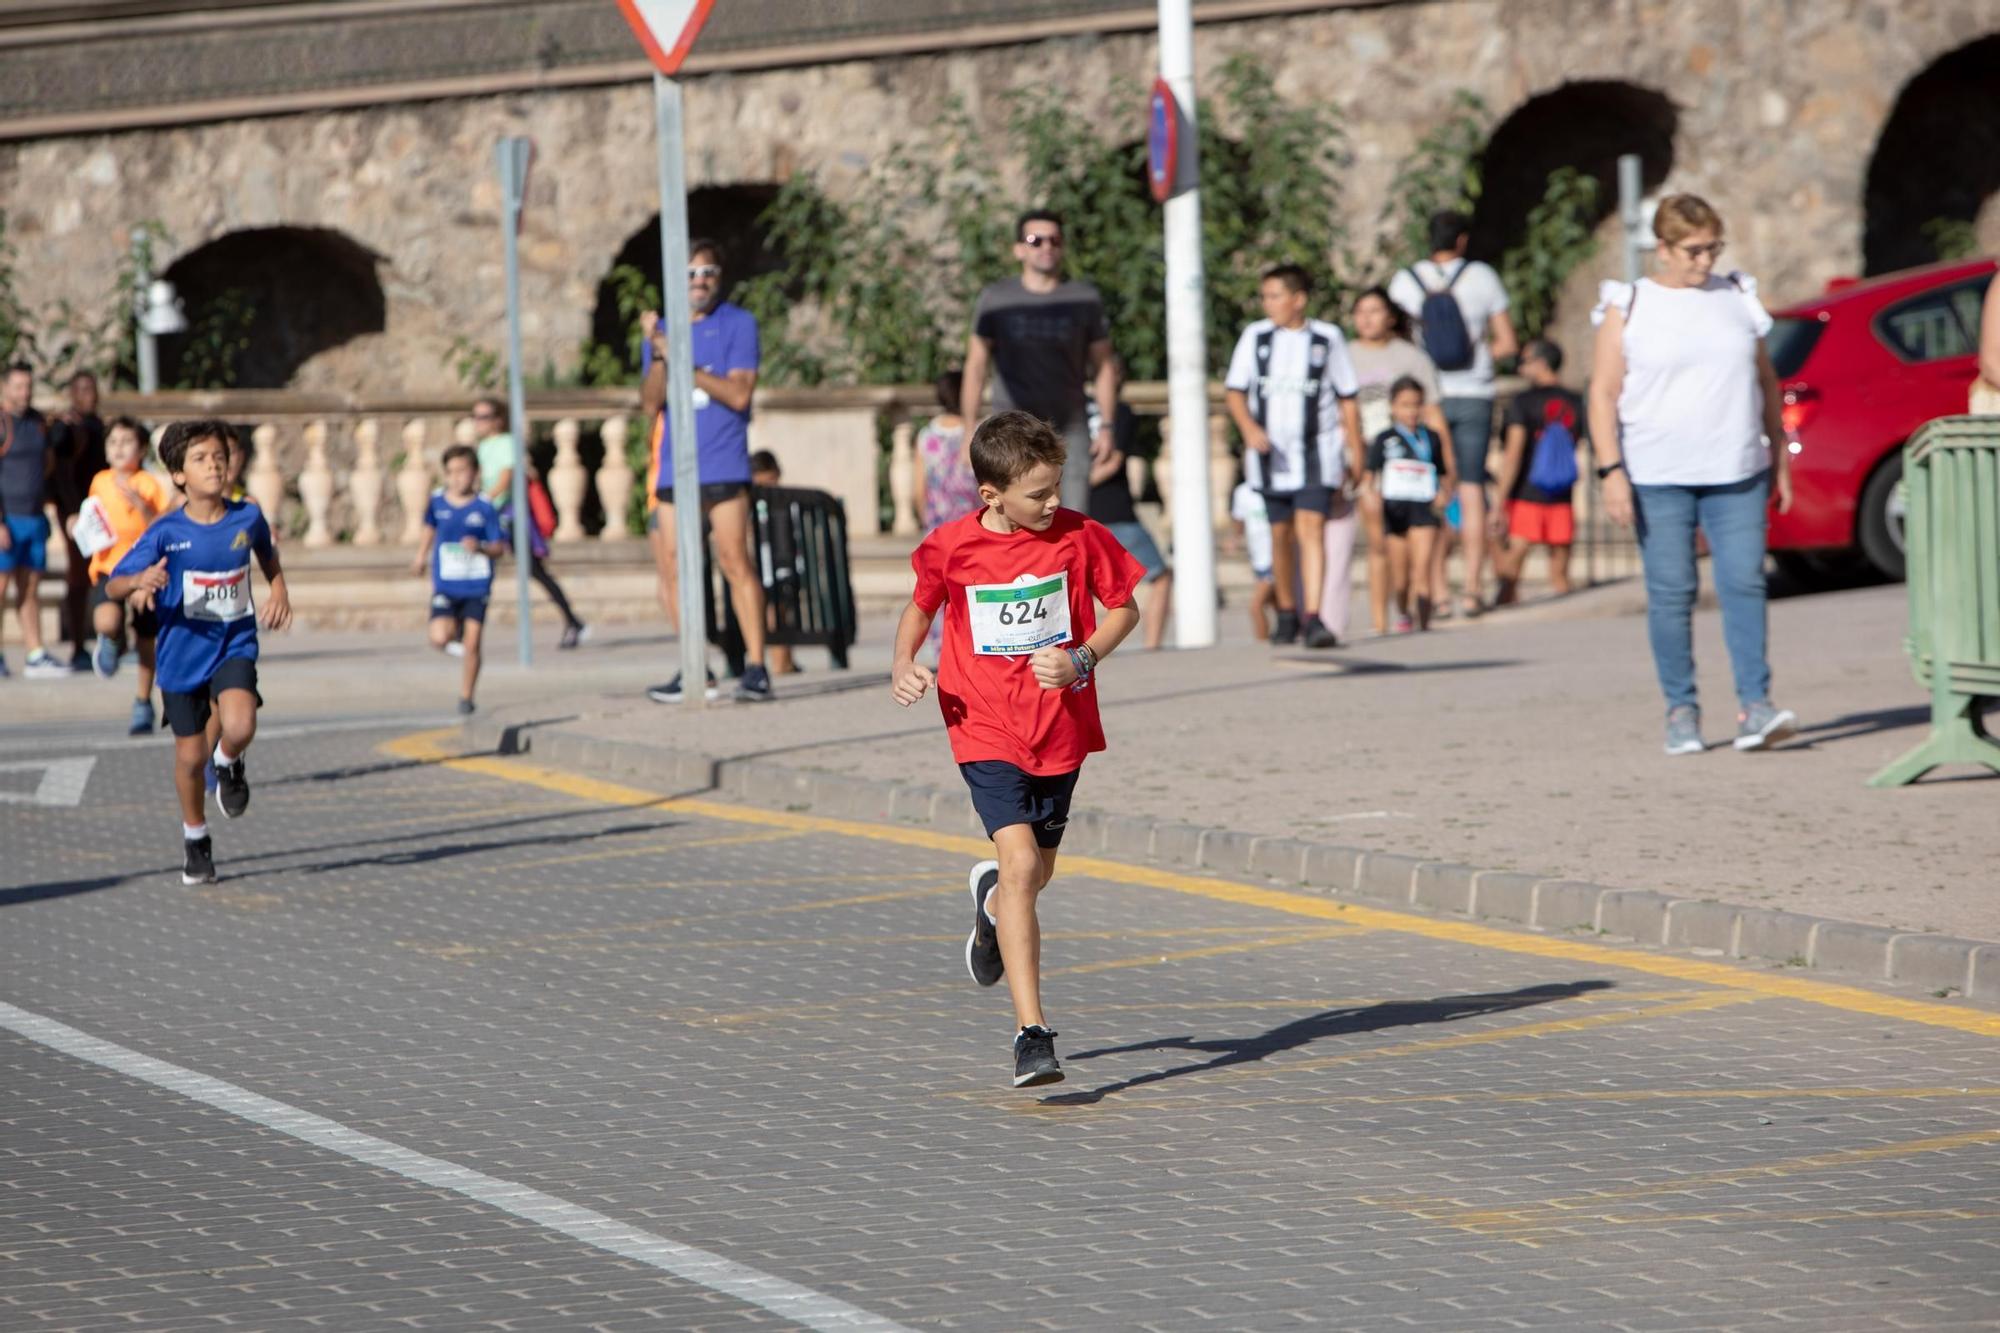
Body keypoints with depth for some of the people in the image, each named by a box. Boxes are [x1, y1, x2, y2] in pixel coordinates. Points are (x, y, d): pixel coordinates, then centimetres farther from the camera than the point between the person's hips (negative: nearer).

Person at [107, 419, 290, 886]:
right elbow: (113, 588, -12)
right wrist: (141, 582, -33)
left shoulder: (248, 518, -5)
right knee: (191, 755, 7)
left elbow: (267, 553, 20)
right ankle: (195, 837, 32)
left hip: (235, 645, 0)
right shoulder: (165, 533, -12)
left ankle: (229, 763, 10)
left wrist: (279, 590, 4)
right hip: (182, 652, 0)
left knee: (240, 728, -27)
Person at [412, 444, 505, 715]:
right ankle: (456, 631, 21)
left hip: (476, 585, -1)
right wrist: (422, 555, 25)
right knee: (439, 638, -15)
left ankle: (466, 696, 14)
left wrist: (481, 548, -24)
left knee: (472, 643, -3)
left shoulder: (484, 507, -9)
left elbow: (499, 547, -6)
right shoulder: (437, 502, -2)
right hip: (445, 584, 1)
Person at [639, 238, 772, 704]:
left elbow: (739, 393, -10)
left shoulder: (738, 324, 1)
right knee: (671, 566, 2)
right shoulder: (662, 330, 12)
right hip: (672, 469, 5)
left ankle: (756, 667, -11)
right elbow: (650, 405, 4)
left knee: (735, 561, -11)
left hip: (723, 468, -5)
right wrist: (659, 356, -12)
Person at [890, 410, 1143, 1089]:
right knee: (1019, 862, -19)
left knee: (1037, 872, 16)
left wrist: (1081, 659, -13)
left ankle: (992, 902, 58)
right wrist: (903, 665, -7)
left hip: (1061, 727, 3)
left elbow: (1124, 607, 4)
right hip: (986, 731, -3)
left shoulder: (1080, 536, -7)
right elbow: (921, 605, 11)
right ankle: (1032, 1034, -19)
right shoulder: (951, 548, -9)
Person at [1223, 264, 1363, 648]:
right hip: (1271, 454, 3)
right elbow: (1235, 392, 6)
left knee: (1310, 530, -16)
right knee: (1281, 534, 10)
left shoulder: (1328, 339, 1)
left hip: (1316, 451, -3)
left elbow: (1347, 399, 7)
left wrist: (1355, 451, 6)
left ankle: (1314, 620, -23)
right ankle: (1287, 614, 26)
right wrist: (1249, 428, -12)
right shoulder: (1255, 337, 6)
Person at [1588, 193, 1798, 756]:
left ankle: (1754, 705, -10)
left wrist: (1780, 456, 15)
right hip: (1657, 478, -2)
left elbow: (1766, 381, 18)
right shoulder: (1629, 308, 2)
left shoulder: (1737, 298, 11)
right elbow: (1604, 393, -1)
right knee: (1671, 594, 0)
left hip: (1737, 475, 2)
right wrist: (1611, 470, -10)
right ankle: (1681, 711, 7)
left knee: (1744, 584, -7)